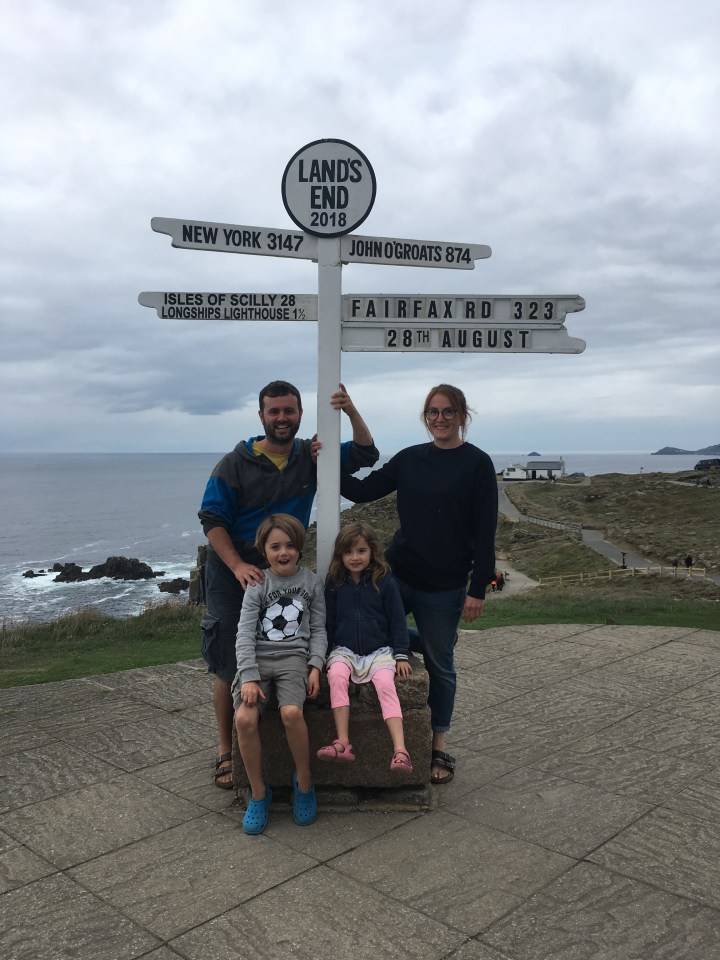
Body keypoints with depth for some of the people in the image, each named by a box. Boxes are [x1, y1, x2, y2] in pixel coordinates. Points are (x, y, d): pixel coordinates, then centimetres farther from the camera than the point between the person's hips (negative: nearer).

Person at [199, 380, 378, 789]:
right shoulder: (236, 463, -10)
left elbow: (365, 454, -2)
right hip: (233, 572, -3)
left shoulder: (311, 456, -1)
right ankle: (226, 750, 17)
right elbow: (212, 519, -12)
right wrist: (239, 566, -26)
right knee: (230, 667, 1)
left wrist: (351, 411, -20)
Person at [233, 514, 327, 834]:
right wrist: (249, 677, -14)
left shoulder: (311, 581, 8)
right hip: (258, 658, 1)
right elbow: (245, 633, -2)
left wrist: (315, 667, -5)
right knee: (244, 718, -25)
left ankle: (303, 781, -4)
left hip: (293, 657, -1)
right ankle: (258, 793, -4)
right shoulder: (258, 584, 4)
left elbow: (318, 630, 10)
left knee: (291, 712, -30)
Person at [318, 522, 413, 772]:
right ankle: (343, 743, -30)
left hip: (379, 650, -1)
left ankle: (400, 749, -32)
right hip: (344, 650, 2)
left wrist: (401, 656, 0)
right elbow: (328, 622, 13)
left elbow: (397, 620, 3)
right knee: (336, 676, -30)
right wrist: (324, 654, 9)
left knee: (386, 685, -28)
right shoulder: (334, 584, 5)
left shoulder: (384, 582, -1)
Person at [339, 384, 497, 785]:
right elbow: (363, 491, 6)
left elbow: (485, 532, -9)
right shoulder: (410, 459, 5)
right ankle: (435, 645, 29)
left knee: (440, 665, 8)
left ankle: (439, 745, 27)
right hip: (398, 574, 4)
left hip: (444, 585, -4)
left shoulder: (477, 464, -7)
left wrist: (478, 589, -12)